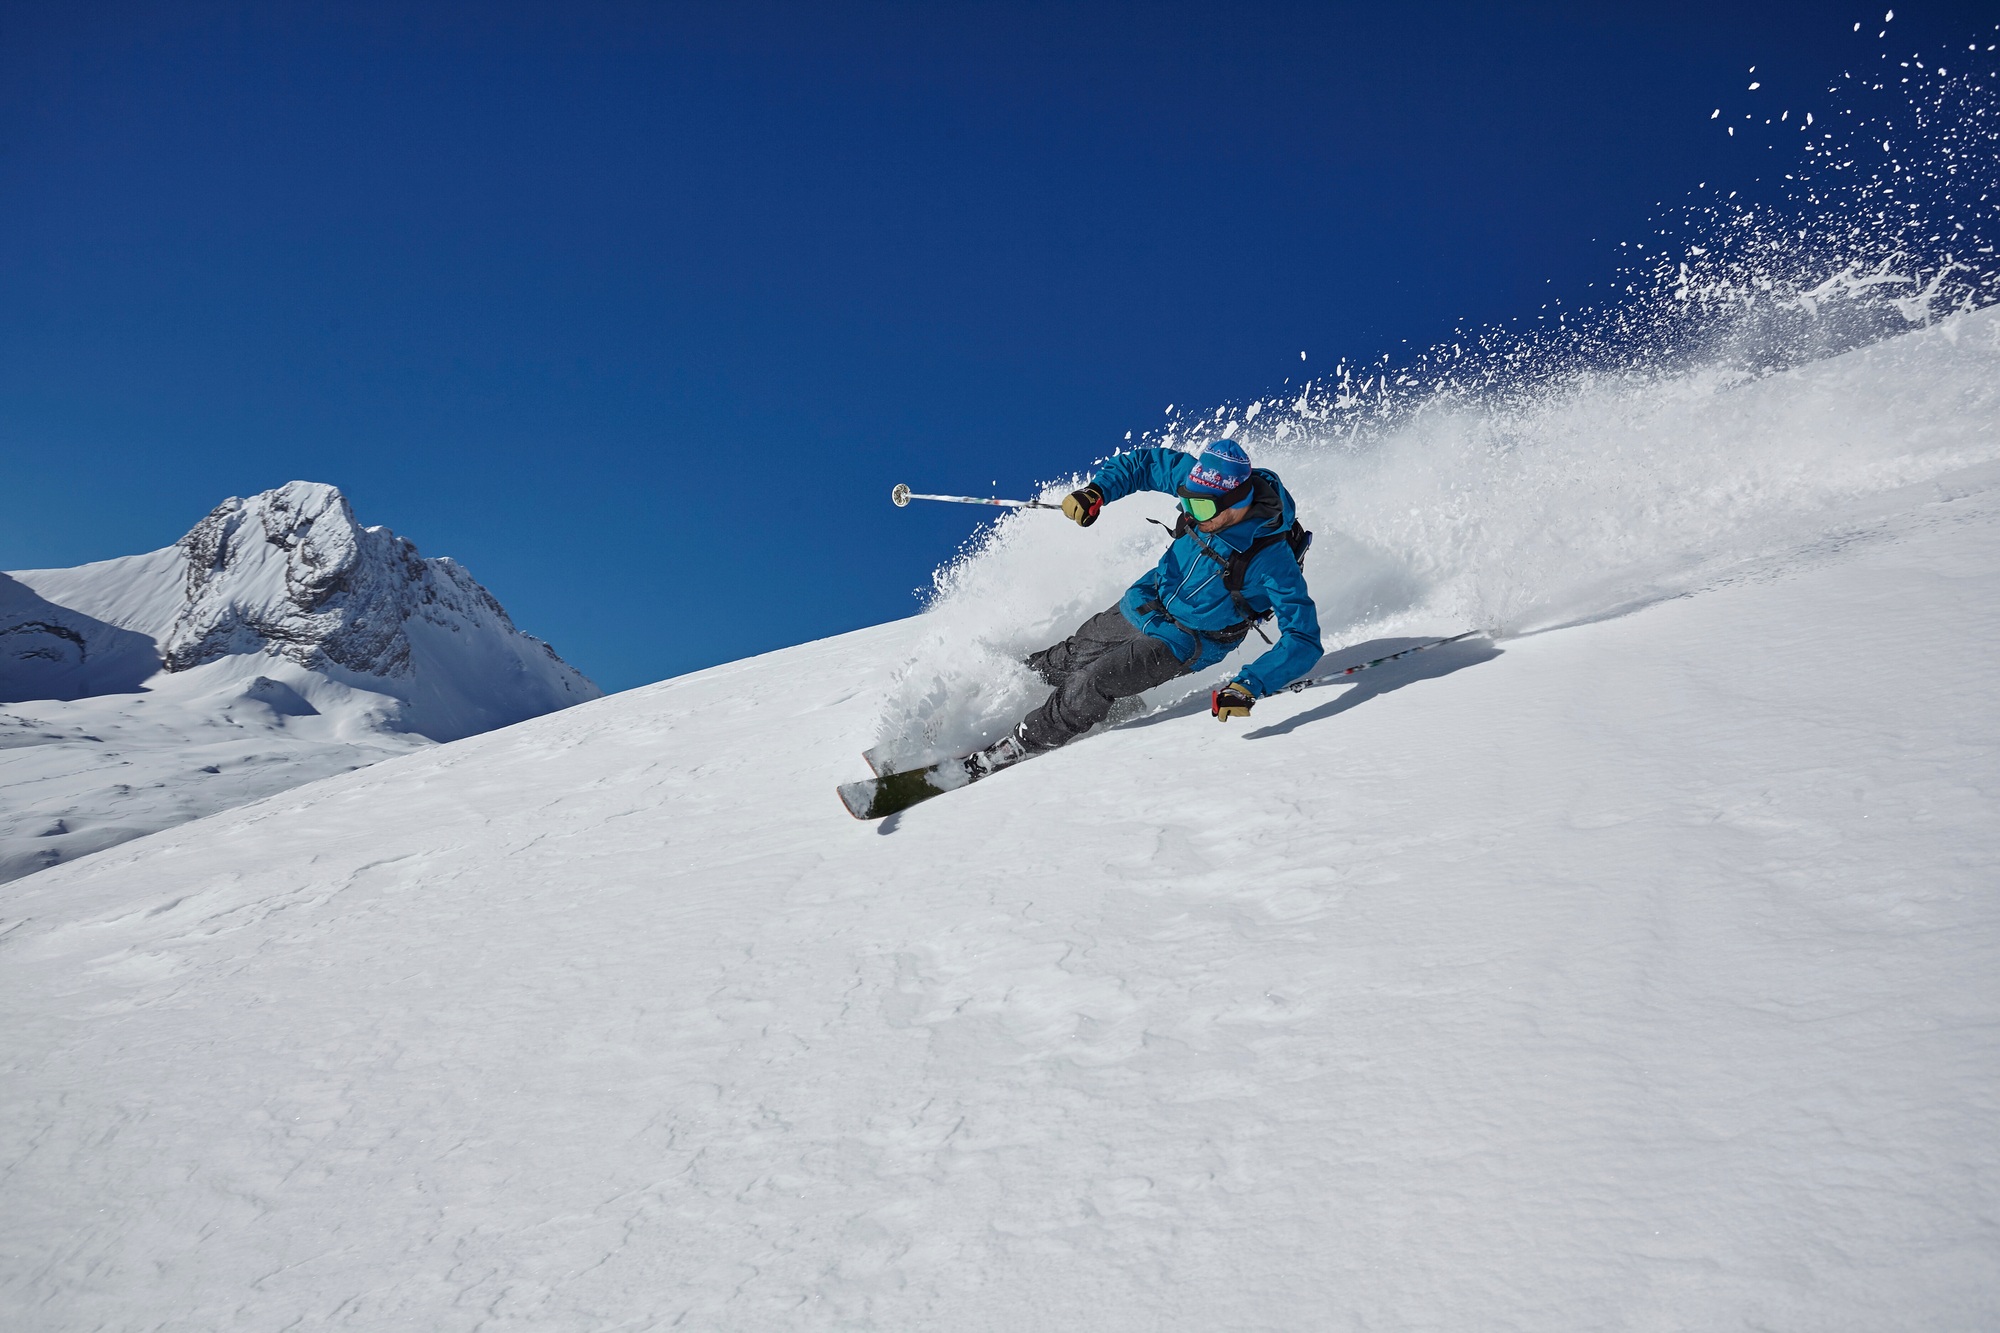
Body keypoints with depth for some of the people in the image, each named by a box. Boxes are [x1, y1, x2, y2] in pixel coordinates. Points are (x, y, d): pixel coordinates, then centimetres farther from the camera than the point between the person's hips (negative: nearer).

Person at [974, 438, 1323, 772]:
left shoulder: (1272, 558, -35)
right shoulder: (1205, 483, -22)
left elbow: (1303, 640, -33)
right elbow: (1146, 463, -5)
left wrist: (1249, 687, -44)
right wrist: (1097, 490, -22)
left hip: (1183, 642, -5)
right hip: (1144, 603, 6)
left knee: (1092, 684, -15)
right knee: (1066, 659, 18)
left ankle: (1017, 750, 3)